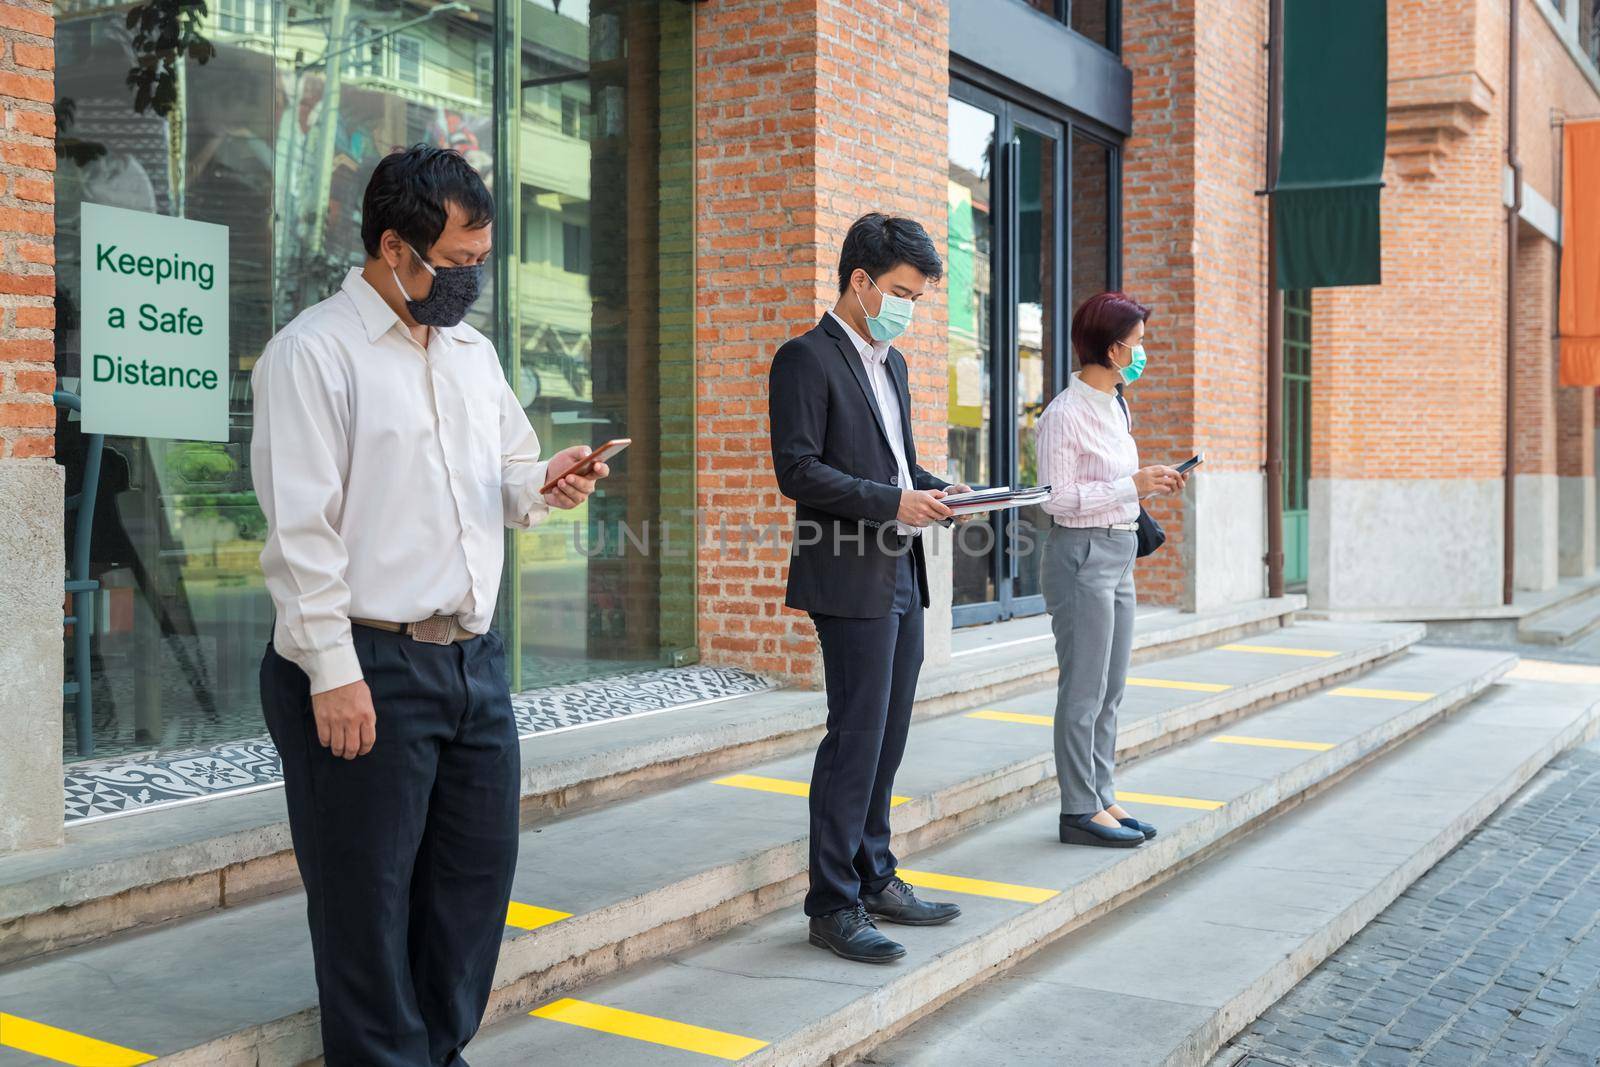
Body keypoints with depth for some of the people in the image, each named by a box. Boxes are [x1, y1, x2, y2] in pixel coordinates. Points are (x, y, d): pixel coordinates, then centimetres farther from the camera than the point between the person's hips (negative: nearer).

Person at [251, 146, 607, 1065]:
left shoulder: (473, 352, 15)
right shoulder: (315, 351, -8)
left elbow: (508, 475, 24)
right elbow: (301, 526, -13)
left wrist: (543, 485, -1)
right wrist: (334, 673, -17)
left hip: (475, 658, 7)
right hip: (368, 668, -7)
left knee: (479, 868, 13)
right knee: (368, 891, 3)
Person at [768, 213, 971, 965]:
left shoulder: (892, 363, 19)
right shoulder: (806, 358, -8)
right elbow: (797, 470, -16)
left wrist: (931, 488, 6)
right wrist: (893, 502, -19)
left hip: (900, 577, 9)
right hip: (851, 578, -9)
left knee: (886, 737, 13)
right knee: (856, 737, -7)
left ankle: (874, 879, 24)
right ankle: (833, 904, 2)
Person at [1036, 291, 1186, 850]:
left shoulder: (1114, 406, 13)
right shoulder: (1065, 414, -15)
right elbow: (1057, 497, -18)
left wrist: (1149, 483, 4)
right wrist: (1132, 486, -19)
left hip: (1119, 552, 9)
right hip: (1082, 553, -9)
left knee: (1110, 689, 13)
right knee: (1084, 690, -2)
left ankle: (1102, 797, 22)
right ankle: (1079, 809, 6)